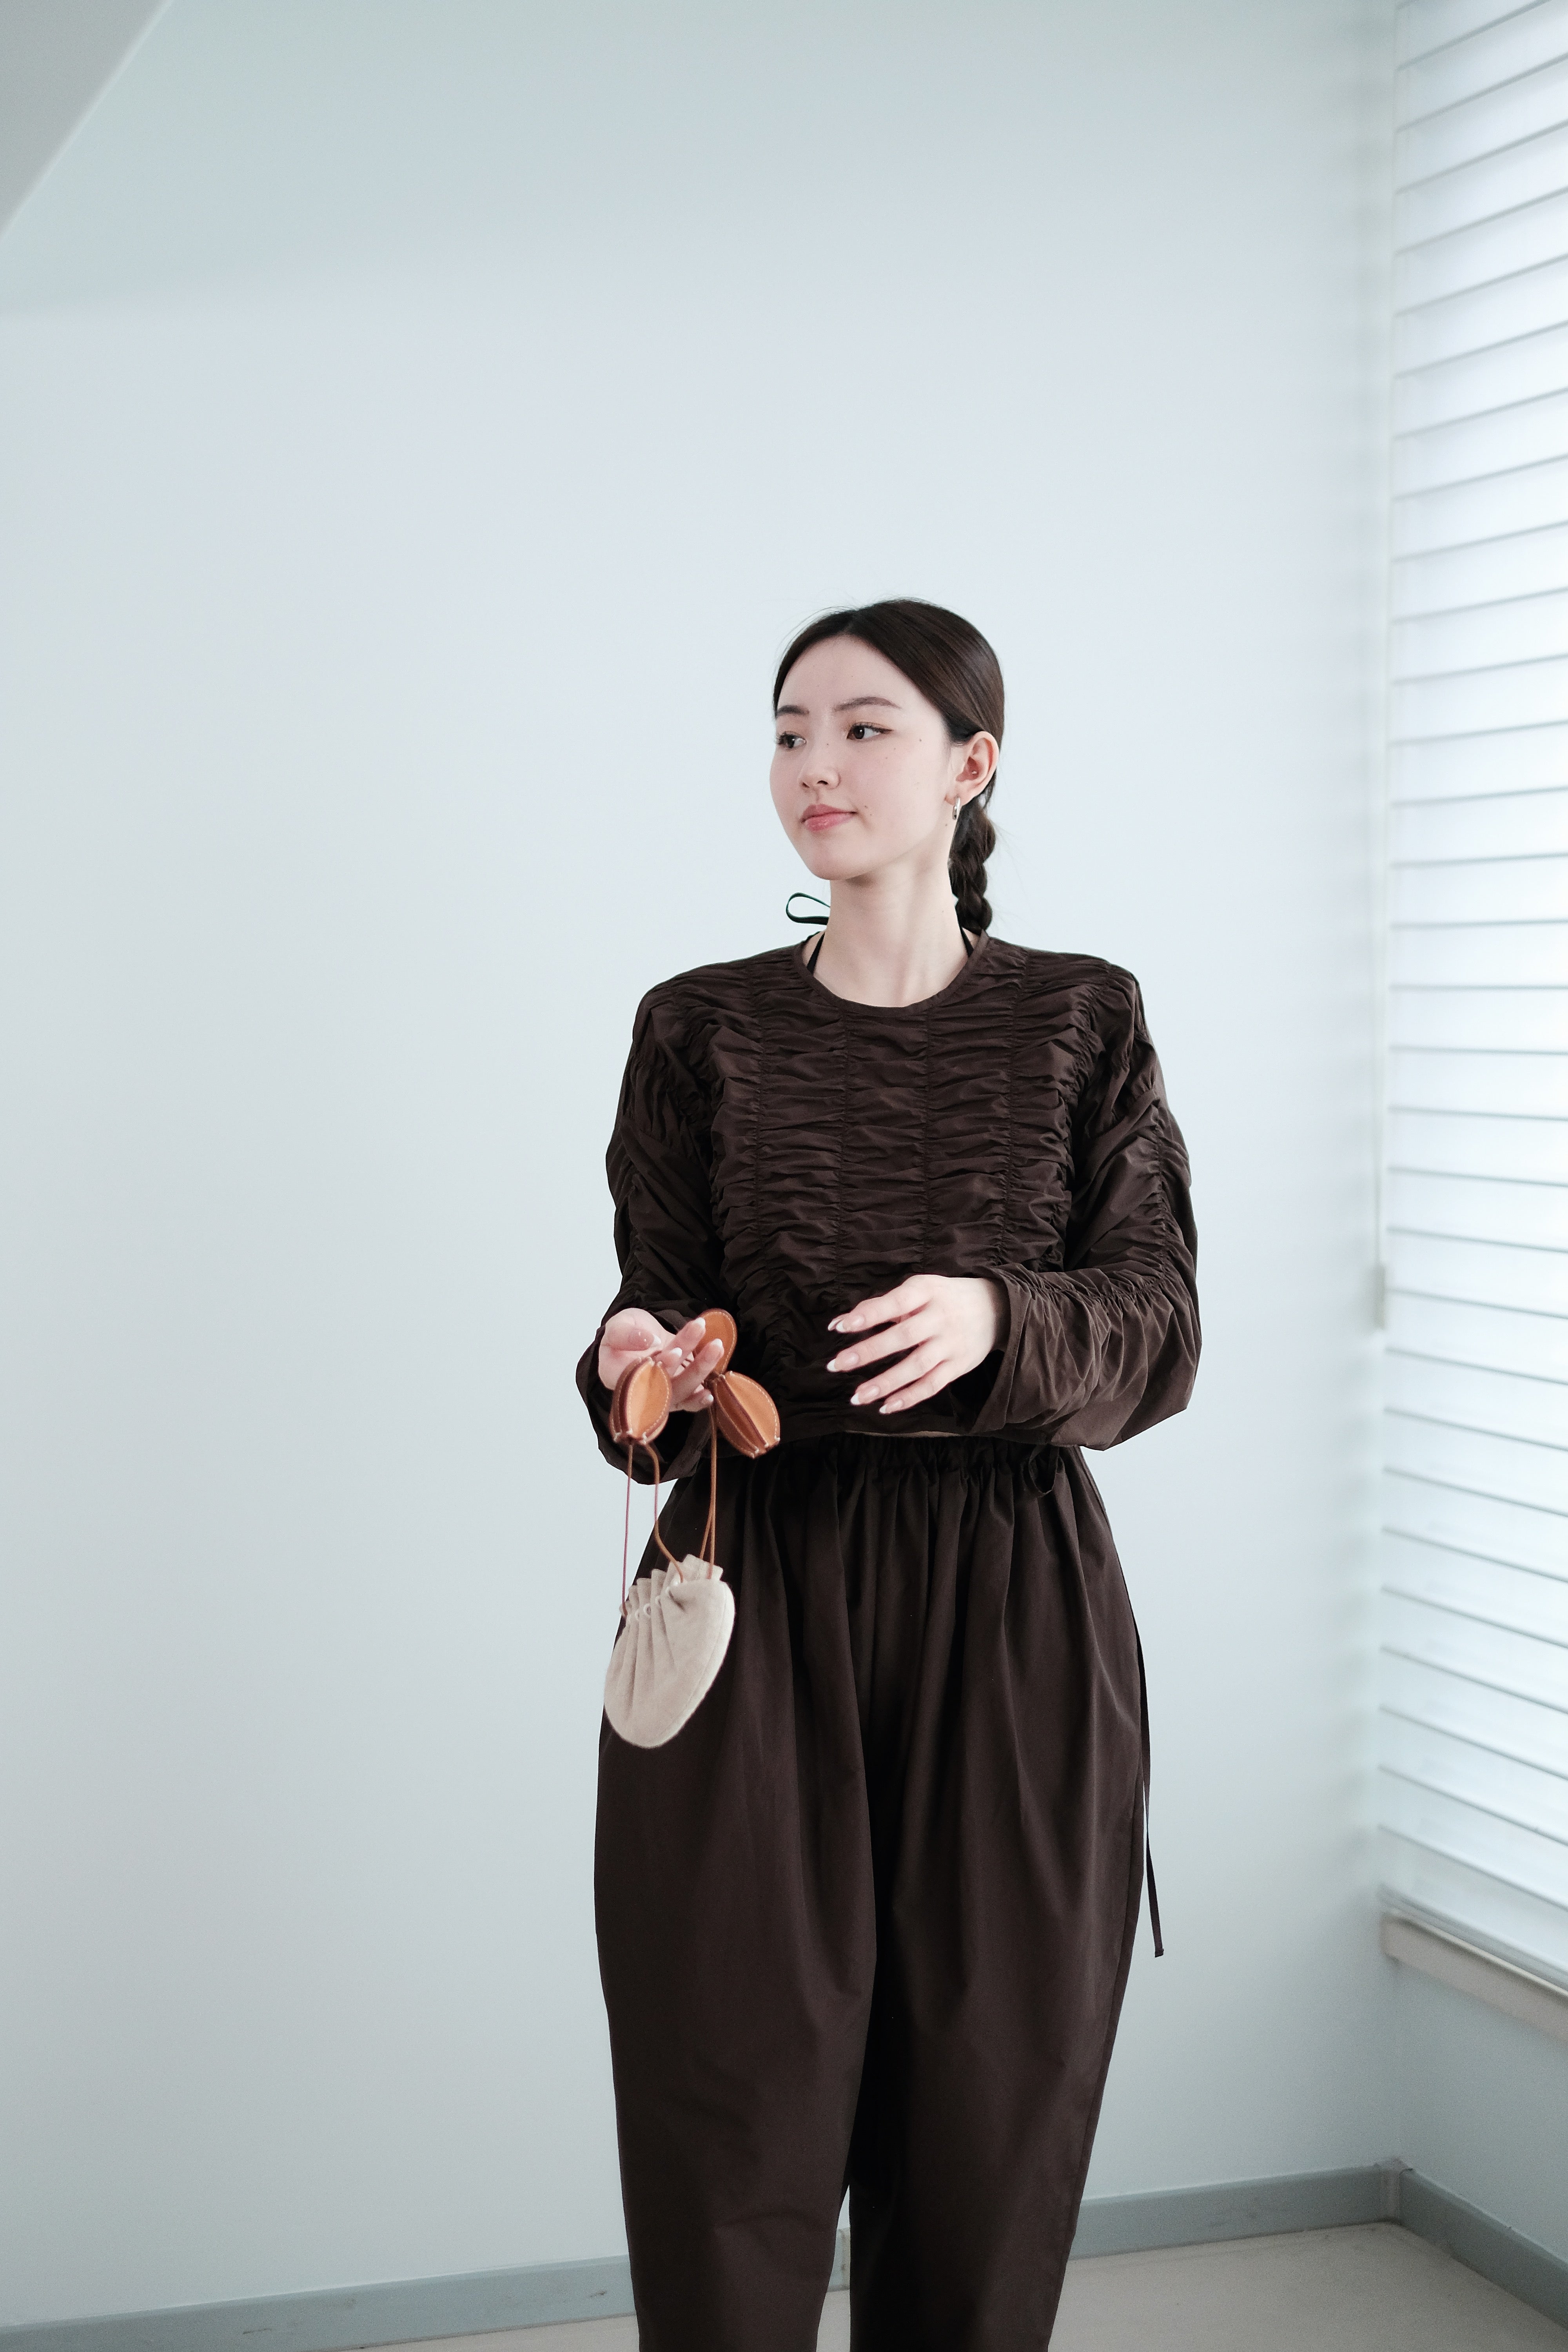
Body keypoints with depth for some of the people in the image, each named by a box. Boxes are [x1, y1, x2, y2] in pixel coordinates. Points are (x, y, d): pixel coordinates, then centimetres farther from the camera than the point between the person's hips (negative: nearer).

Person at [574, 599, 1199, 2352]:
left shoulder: (1082, 1022, 5)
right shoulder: (699, 1029, 6)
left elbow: (1162, 1333, -1)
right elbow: (662, 1309, 6)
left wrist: (995, 1321, -21)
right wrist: (640, 1365, -17)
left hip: (1012, 1612, 0)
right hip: (756, 1601, 0)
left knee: (990, 2122, 5)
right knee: (732, 2120, 0)